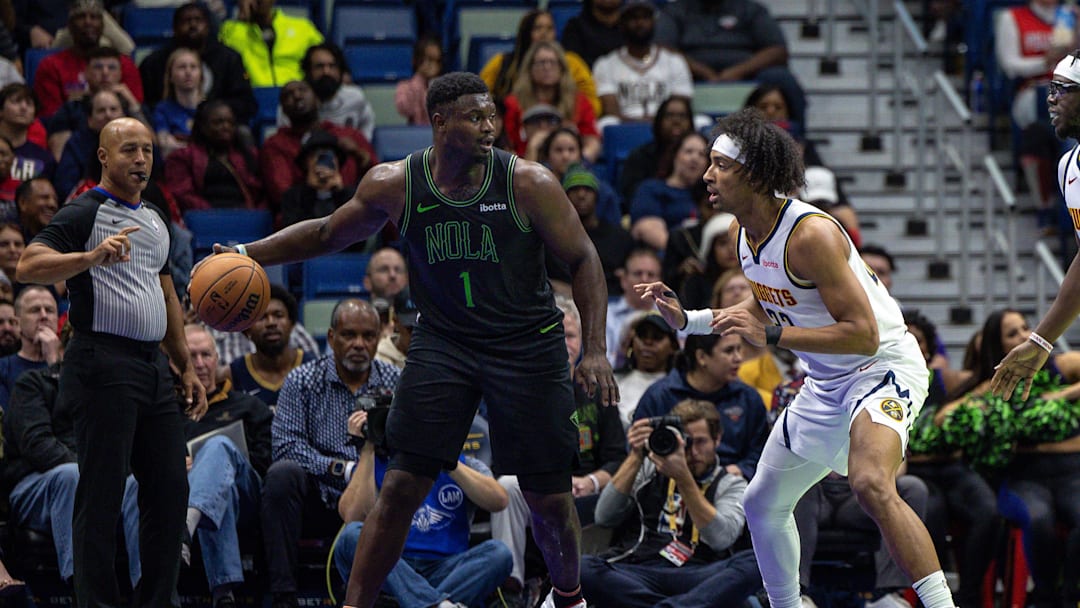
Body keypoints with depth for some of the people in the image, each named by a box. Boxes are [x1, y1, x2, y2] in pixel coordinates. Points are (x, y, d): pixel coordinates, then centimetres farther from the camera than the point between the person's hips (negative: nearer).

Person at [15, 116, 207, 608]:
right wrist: (92, 257, -34)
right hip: (104, 364, -8)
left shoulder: (155, 220, 20)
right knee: (101, 495, -6)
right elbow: (28, 266, -19)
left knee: (170, 488, 6)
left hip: (153, 365, 8)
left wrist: (186, 368, 23)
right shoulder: (83, 214, -5)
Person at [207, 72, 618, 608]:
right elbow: (328, 234, 10)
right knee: (402, 485, -9)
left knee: (547, 497, 4)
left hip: (526, 347, -1)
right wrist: (251, 254, 2)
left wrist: (595, 351, -10)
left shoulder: (529, 184, -13)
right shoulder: (393, 186, -7)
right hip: (441, 341, 1)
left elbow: (583, 260, -4)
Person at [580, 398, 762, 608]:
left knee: (754, 563, -32)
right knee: (583, 567, -31)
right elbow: (604, 517, 9)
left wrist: (683, 477, -9)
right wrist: (635, 457, 2)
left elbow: (721, 538, -3)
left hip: (697, 579, -1)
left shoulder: (731, 485, 18)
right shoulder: (650, 470, 23)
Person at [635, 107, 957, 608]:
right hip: (826, 382, 10)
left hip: (882, 368, -10)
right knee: (762, 504, 15)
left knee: (870, 485, -35)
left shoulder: (810, 233, -26)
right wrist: (686, 320, 9)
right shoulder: (747, 234, 2)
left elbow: (864, 334, -28)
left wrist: (771, 336, -31)